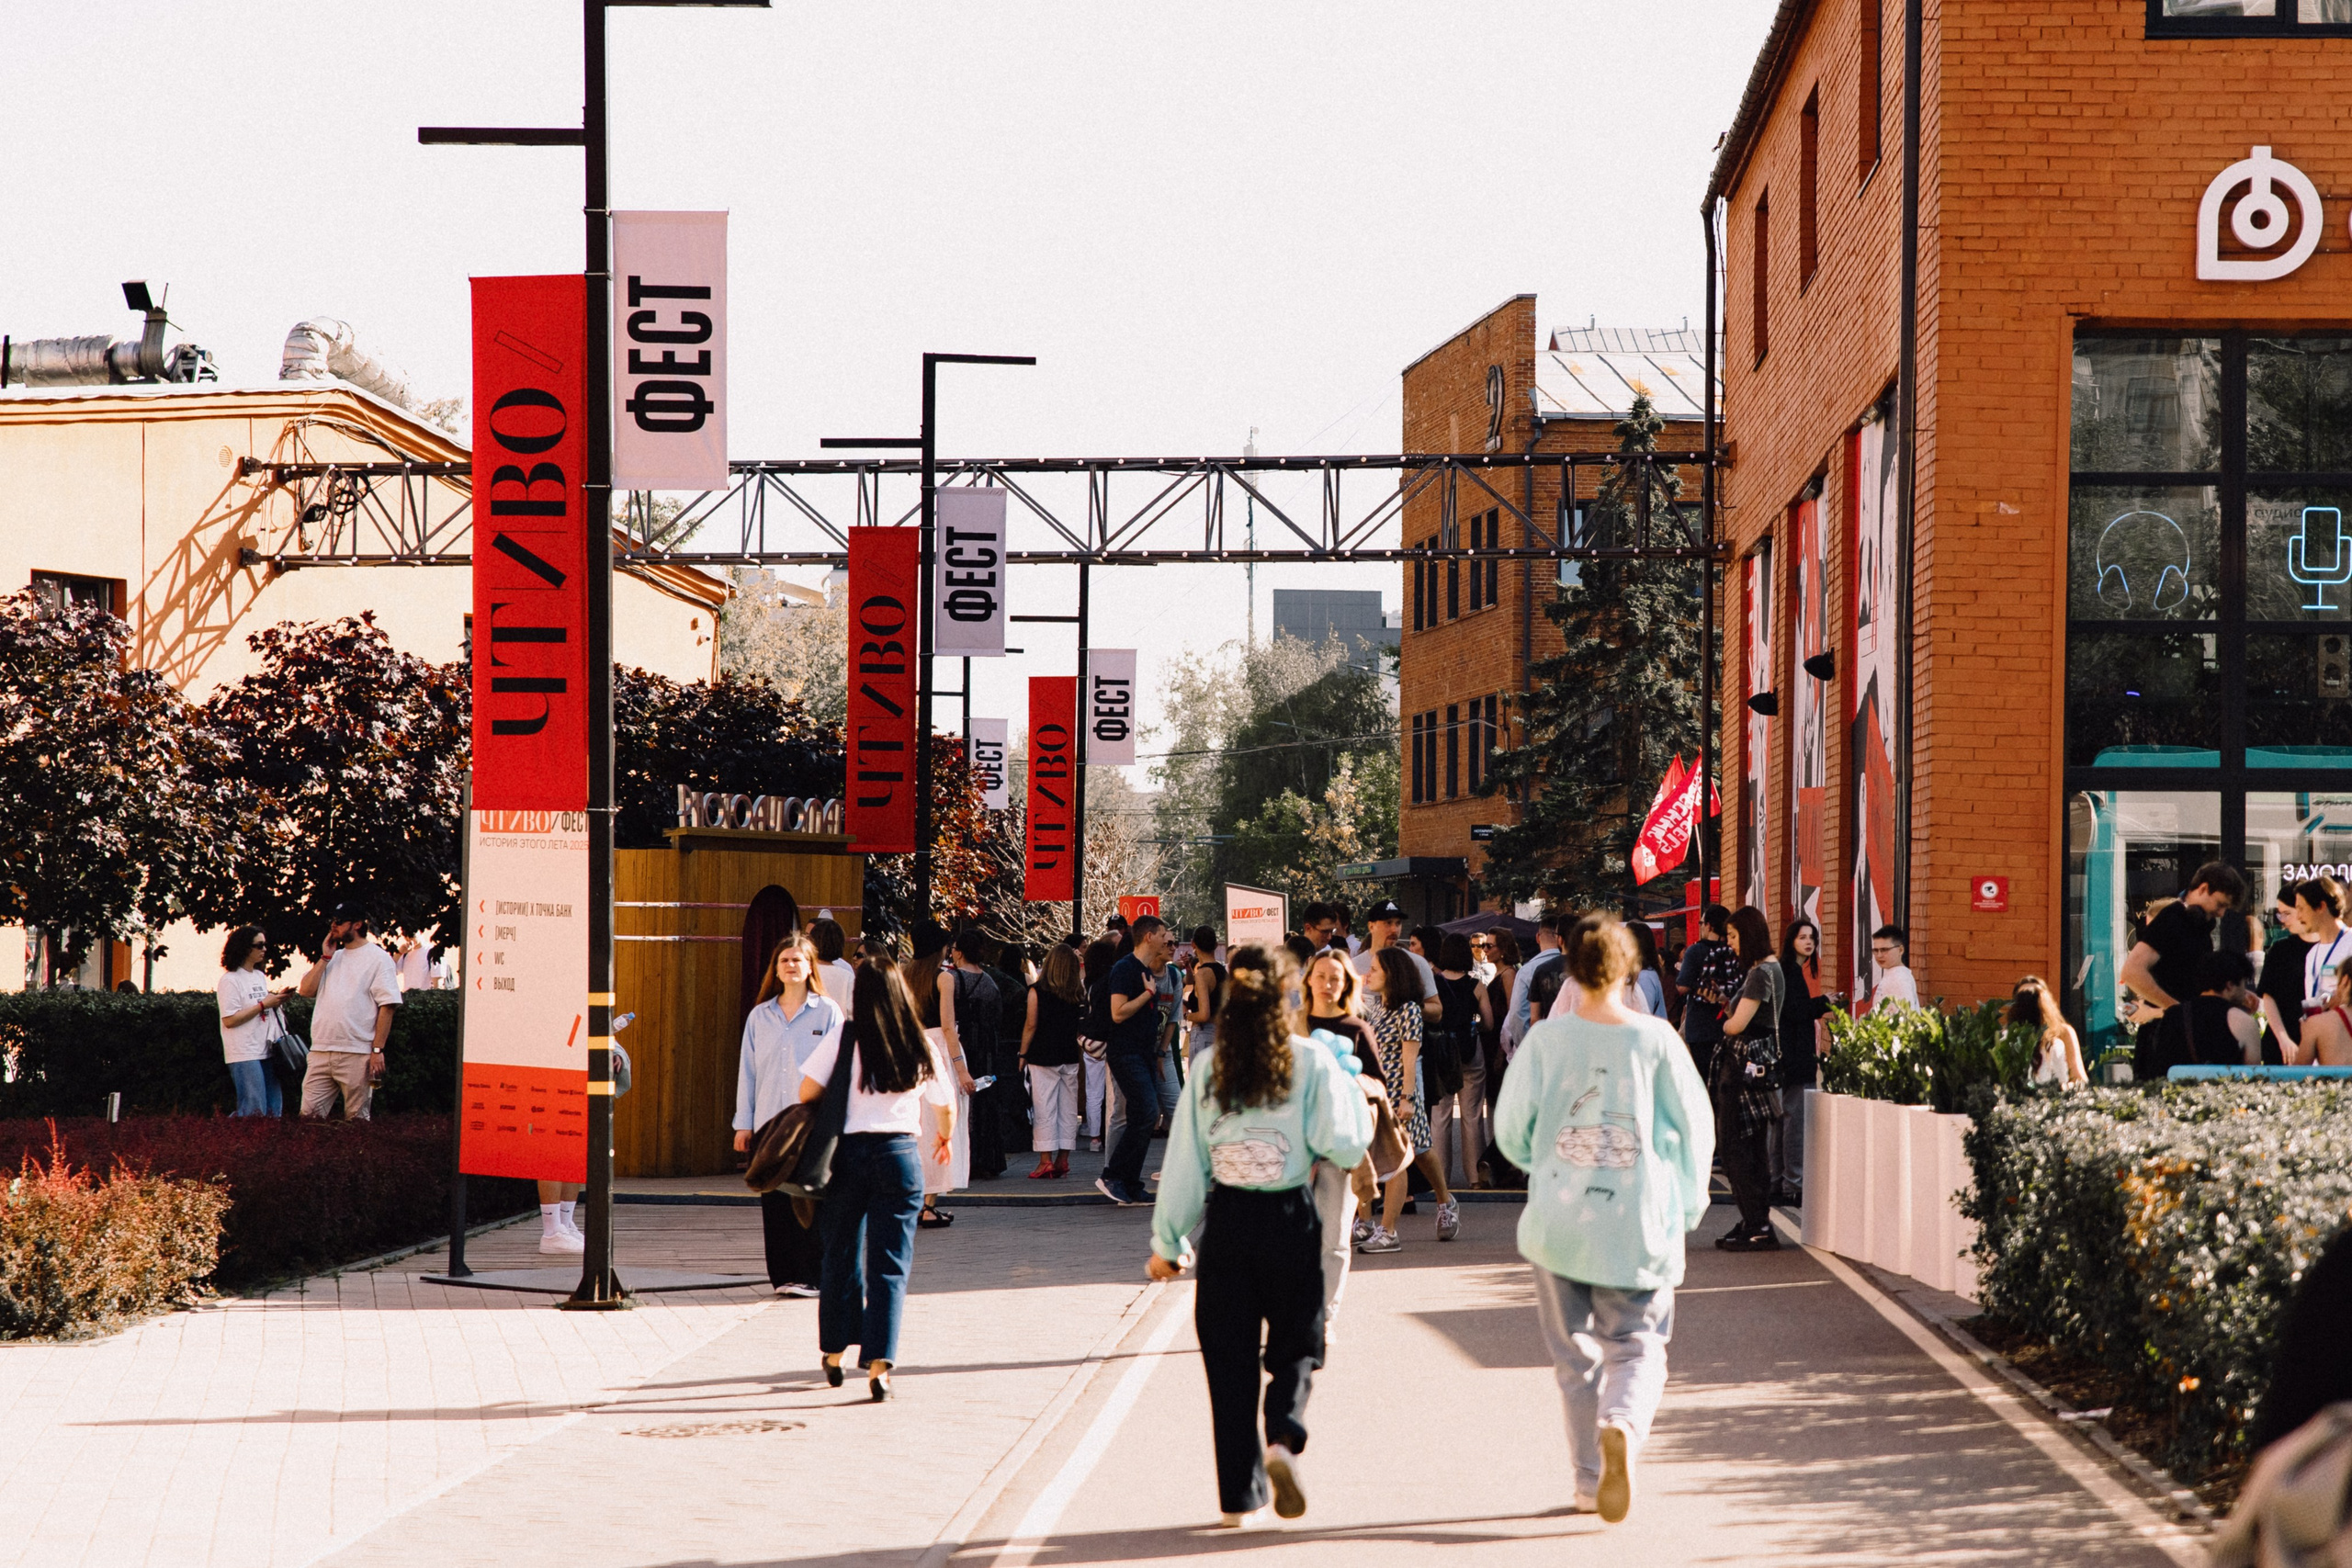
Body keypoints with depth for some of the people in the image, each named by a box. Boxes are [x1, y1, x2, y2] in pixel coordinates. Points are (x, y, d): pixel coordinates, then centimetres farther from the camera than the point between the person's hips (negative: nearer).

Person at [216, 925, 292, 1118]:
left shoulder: (261, 977, 15)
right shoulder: (230, 979, -9)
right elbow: (229, 1020, -16)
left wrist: (278, 999, 5)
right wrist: (263, 1005, -15)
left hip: (268, 1051, 8)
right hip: (245, 1055, -8)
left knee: (274, 1112, 6)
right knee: (255, 1112, -11)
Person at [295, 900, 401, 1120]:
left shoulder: (378, 958, -1)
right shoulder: (333, 957, 20)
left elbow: (387, 1006, -7)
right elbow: (306, 990, 12)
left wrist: (377, 1050, -13)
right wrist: (325, 957, 5)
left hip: (357, 1054, -6)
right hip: (321, 1052, 6)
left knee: (356, 1120, -2)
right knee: (308, 1115, -1)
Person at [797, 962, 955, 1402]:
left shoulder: (844, 1040, -4)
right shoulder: (922, 1047, 2)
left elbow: (808, 1091, -8)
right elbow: (945, 1109, 13)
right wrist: (944, 1139, 35)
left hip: (847, 1152, 0)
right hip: (899, 1153, 0)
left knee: (841, 1258, 15)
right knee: (889, 1266, 1)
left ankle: (834, 1354, 26)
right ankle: (878, 1364, -10)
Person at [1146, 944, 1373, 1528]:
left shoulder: (1208, 1069, 1)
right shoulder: (1311, 1063, -6)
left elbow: (1184, 1159, 3)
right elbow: (1344, 1146, -10)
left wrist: (1169, 1241, 9)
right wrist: (1353, 1092, 8)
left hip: (1226, 1220, 2)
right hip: (1290, 1218, -2)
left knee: (1229, 1355, 9)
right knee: (1295, 1347, 14)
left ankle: (1239, 1497, 9)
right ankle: (1284, 1440, -14)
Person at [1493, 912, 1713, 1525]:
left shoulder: (1545, 1040, -5)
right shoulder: (1656, 1039, -6)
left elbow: (1510, 1130, 1)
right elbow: (1694, 1128, 0)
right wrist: (1687, 1204, 15)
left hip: (1558, 1221, 1)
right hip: (1639, 1223, -1)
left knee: (1575, 1355, 14)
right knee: (1636, 1346, 6)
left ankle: (1590, 1478, 16)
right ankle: (1623, 1426, -23)